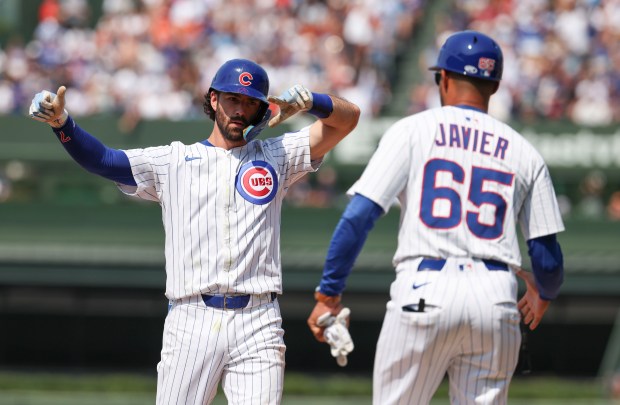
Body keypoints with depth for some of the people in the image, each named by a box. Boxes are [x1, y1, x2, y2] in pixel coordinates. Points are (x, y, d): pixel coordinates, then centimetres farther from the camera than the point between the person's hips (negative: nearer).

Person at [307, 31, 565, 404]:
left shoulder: (412, 131, 6)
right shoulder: (524, 153, 12)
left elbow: (360, 214, -4)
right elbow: (548, 257, 12)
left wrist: (329, 293, 1)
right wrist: (545, 291, 34)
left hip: (425, 290, -2)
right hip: (496, 298, 2)